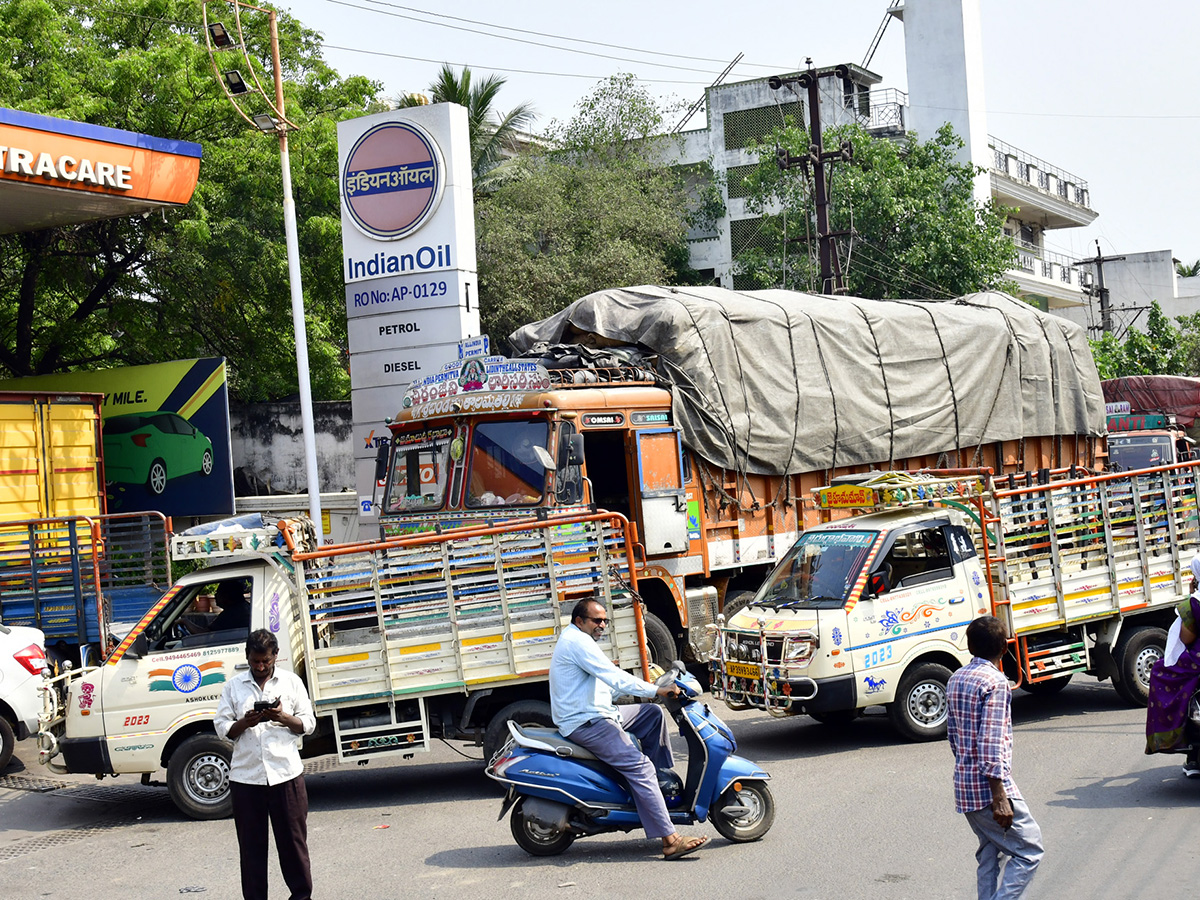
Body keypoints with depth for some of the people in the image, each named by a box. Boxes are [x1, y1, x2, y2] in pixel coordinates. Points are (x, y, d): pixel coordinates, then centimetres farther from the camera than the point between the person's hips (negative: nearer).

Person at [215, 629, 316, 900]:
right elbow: (222, 728, 6)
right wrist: (244, 722, -14)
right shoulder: (233, 686, 10)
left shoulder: (291, 682, 9)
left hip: (285, 773, 0)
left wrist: (284, 718, -12)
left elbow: (308, 724, 7)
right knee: (251, 845, 3)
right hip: (246, 775, 1)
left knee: (293, 840, 3)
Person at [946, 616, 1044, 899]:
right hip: (988, 787, -8)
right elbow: (991, 742, -21)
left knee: (989, 854, 16)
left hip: (964, 784, 9)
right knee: (1029, 851, -1)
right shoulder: (995, 682, -15)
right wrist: (999, 796, -21)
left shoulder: (956, 679, 11)